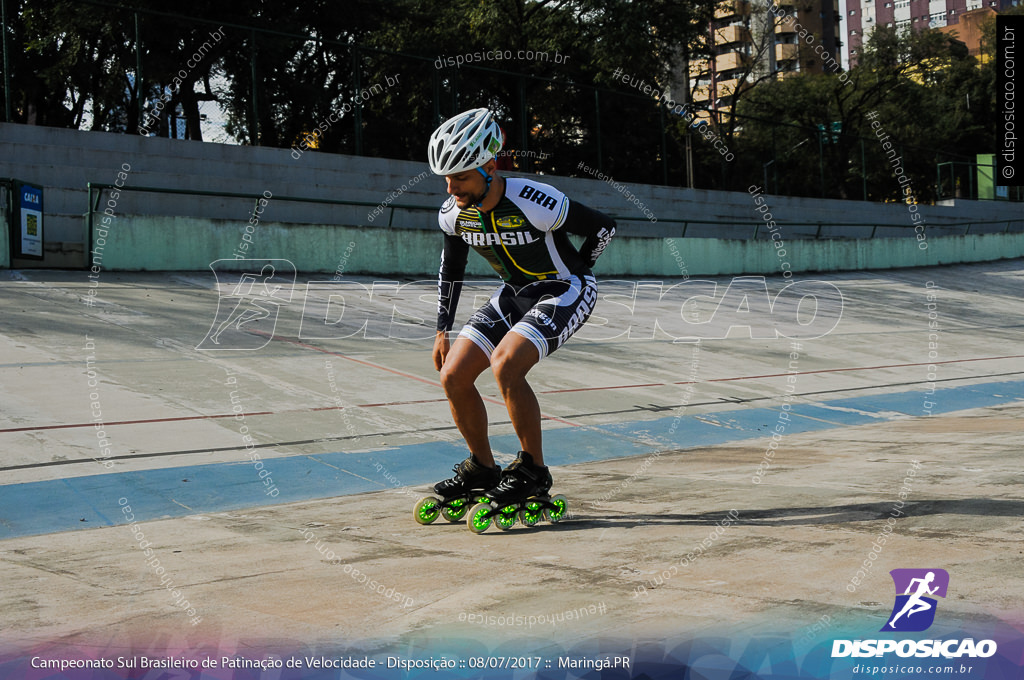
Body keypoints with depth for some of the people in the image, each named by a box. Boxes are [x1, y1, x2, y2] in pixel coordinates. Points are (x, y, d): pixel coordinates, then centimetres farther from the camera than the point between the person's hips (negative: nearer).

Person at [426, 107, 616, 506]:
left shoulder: (535, 203, -30)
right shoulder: (453, 212, -10)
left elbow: (603, 228, -15)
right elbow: (451, 269, 11)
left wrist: (571, 275, 0)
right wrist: (443, 330, 12)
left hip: (563, 291, -7)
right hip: (515, 293, 7)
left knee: (505, 365, -29)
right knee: (453, 375, -4)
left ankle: (533, 471, -12)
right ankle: (482, 469, 16)